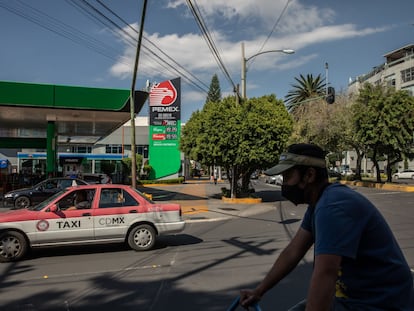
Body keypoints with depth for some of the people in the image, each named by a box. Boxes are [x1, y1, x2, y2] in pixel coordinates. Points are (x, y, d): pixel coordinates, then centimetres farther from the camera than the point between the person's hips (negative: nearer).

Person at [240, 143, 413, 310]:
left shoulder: (333, 207, -27)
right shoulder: (318, 202, 4)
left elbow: (325, 274, -34)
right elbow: (293, 252, 7)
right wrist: (258, 291, 7)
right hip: (352, 294, 9)